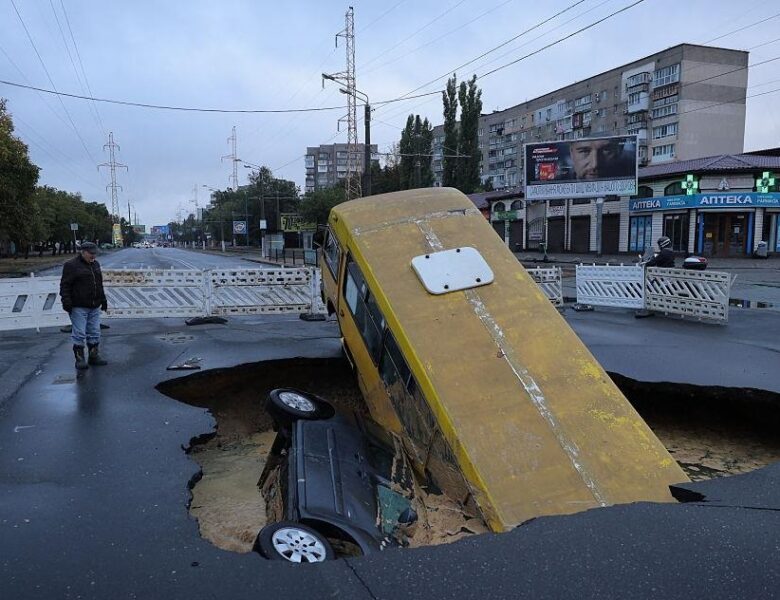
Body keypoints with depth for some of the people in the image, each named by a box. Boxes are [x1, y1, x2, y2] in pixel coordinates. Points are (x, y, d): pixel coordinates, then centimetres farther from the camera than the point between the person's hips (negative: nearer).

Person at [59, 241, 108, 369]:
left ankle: (94, 356, 19)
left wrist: (103, 299, 23)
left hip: (94, 307, 7)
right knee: (79, 334, -3)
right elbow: (65, 285, -10)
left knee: (94, 333, 10)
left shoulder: (95, 264, 15)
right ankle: (80, 359, 4)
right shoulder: (71, 265, -8)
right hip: (78, 307, -7)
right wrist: (66, 301, -17)